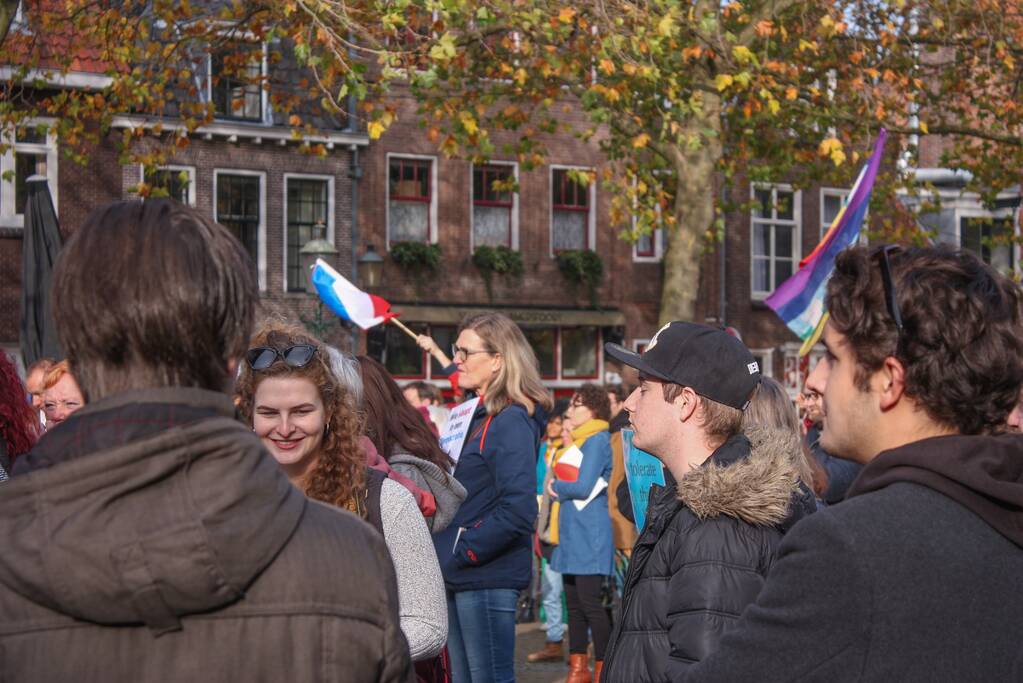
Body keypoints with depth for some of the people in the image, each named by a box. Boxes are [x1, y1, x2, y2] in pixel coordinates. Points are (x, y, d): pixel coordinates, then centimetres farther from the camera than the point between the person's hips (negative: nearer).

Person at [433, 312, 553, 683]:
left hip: (488, 579, -9)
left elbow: (518, 509, -22)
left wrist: (462, 551, -17)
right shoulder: (476, 416, 16)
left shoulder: (510, 421, -13)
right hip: (459, 578, 9)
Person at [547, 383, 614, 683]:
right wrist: (559, 485, -3)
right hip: (571, 534, 9)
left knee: (591, 604, -7)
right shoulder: (578, 441, 18)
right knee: (574, 603, 12)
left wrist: (556, 486, -1)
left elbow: (584, 487, -17)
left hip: (590, 535, -9)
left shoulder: (598, 440, -11)